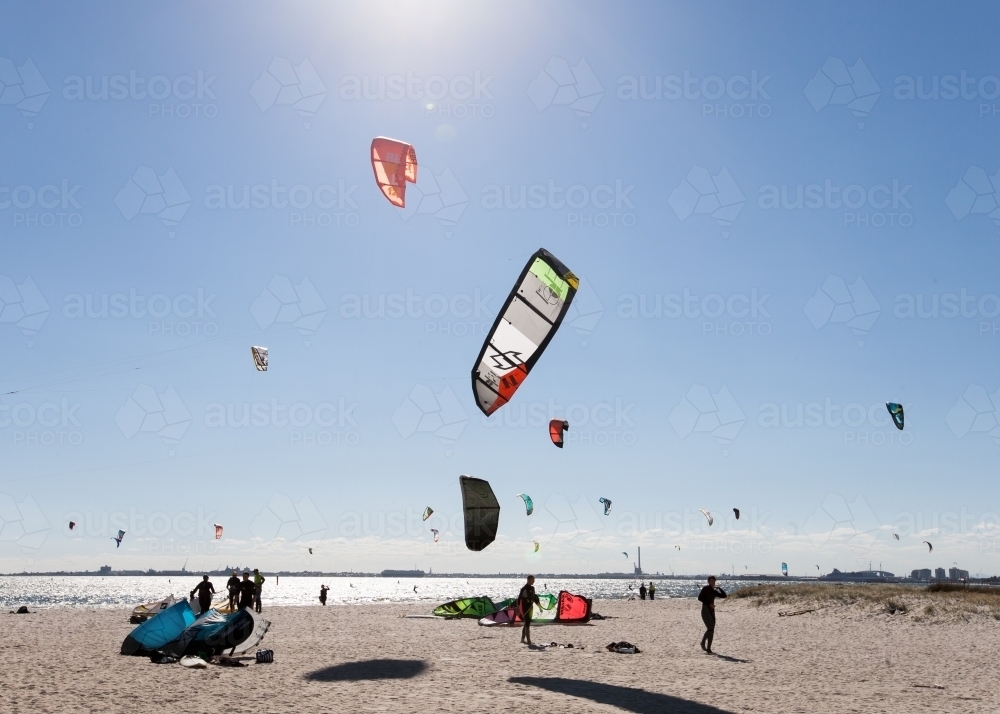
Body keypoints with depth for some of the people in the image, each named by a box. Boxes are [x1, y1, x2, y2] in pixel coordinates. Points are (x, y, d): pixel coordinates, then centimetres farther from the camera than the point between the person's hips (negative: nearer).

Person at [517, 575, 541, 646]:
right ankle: (528, 640, -12)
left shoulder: (532, 588, 11)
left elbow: (534, 597, 22)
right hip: (525, 608, -9)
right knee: (527, 623, -12)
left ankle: (522, 639, 23)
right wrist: (518, 609, -19)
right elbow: (519, 598, -16)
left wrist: (539, 606, 23)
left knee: (527, 623, 14)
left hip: (530, 607, 9)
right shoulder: (524, 588, -14)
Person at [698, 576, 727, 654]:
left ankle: (708, 649, 11)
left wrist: (719, 588, 2)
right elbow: (699, 598, -12)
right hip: (705, 610, -7)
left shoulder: (714, 591, 15)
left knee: (711, 631, 4)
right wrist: (709, 604, -18)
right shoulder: (705, 588, -4)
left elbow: (724, 595, 14)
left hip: (712, 611, 7)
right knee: (710, 628, -18)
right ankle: (703, 642, -2)